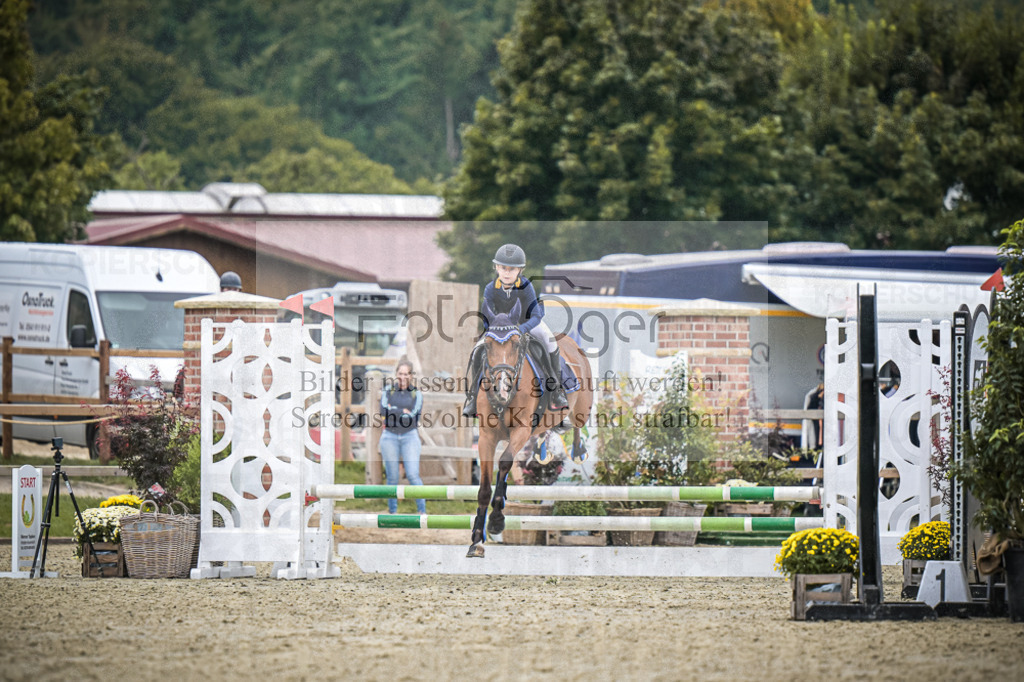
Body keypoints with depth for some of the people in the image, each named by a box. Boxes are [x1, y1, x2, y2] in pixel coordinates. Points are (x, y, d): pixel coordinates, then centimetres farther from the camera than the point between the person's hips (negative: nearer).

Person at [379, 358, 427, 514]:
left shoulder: (416, 395, 6)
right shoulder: (387, 391, 8)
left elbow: (414, 417, -8)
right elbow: (384, 414, -6)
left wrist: (393, 411, -7)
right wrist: (405, 412, -7)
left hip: (410, 437, -1)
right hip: (390, 437, 1)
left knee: (413, 474, -12)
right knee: (392, 477, 1)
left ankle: (422, 510, -7)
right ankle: (392, 511, 9)